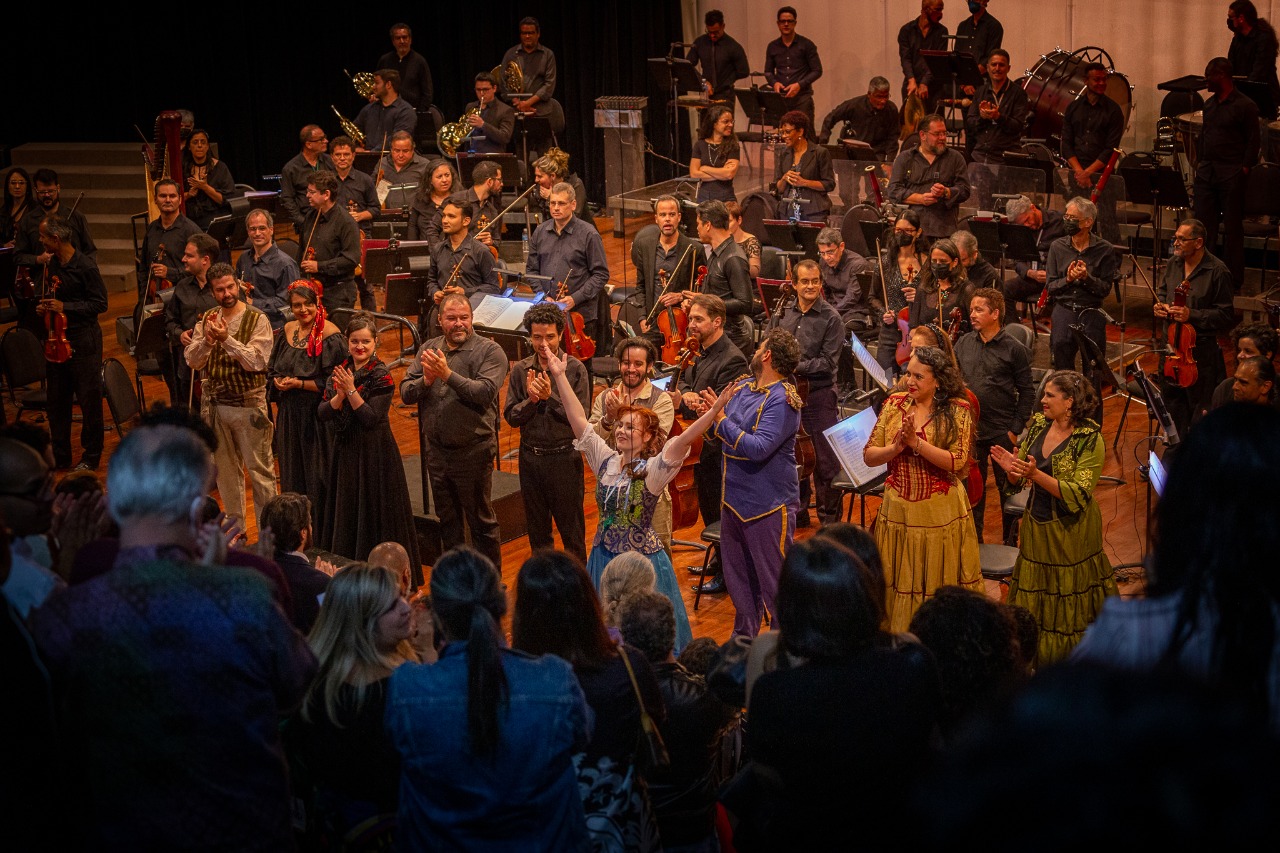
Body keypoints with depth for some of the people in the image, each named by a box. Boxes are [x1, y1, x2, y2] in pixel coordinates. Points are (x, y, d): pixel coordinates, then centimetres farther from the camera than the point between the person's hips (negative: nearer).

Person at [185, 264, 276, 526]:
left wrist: (226, 339, -27)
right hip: (215, 404, 5)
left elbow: (256, 362, -20)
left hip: (249, 404, -5)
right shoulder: (207, 320, 4)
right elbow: (192, 361, -3)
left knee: (260, 470, -1)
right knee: (225, 470, 15)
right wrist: (207, 340, -21)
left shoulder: (257, 320, -10)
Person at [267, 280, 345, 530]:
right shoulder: (287, 330, 8)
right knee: (293, 475, 13)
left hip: (318, 415, -6)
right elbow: (272, 370, 17)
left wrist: (298, 383, -18)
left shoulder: (330, 335, -13)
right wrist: (278, 381, -5)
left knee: (317, 476, 0)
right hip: (290, 415, 6)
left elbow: (333, 383, -15)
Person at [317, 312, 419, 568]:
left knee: (374, 513, 0)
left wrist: (351, 390, -22)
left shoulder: (381, 377, -12)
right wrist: (340, 395, -18)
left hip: (374, 453, -6)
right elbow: (322, 413, -2)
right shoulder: (340, 372, 5)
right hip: (345, 450, 6)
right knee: (345, 515, 13)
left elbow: (371, 418, -18)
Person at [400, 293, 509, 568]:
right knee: (447, 521, 18)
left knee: (481, 522, 4)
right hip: (437, 450, 6)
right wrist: (426, 380, -18)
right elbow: (405, 393, 1)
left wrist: (447, 374, -27)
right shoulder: (428, 349, 6)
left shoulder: (489, 351, -10)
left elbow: (485, 393, -24)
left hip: (473, 451, -6)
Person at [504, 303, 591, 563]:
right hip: (530, 456, 4)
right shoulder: (520, 370, 1)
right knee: (537, 531, 16)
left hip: (564, 456, -4)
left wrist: (550, 396, -21)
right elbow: (510, 416, -2)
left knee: (572, 531, 3)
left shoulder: (574, 369, -9)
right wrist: (531, 399, -19)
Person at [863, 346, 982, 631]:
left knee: (938, 583, 6)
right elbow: (868, 455, 0)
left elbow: (957, 462, -17)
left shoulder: (958, 411, -6)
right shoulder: (894, 404, 3)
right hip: (898, 509, 3)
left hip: (941, 513, -3)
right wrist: (895, 448, -19)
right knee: (898, 583, 10)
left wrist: (916, 442, -23)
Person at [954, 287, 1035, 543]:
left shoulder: (1014, 349, -8)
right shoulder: (963, 344, 3)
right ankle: (974, 539, 25)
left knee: (1007, 487, 7)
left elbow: (1027, 392, -5)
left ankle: (1010, 542, 21)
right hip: (970, 429, 4)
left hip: (1002, 433, -4)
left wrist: (1016, 429, -9)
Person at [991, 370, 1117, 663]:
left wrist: (1036, 475, -32)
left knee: (1068, 603, 7)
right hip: (1036, 525, 5)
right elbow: (1019, 481, 7)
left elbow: (1078, 495, -23)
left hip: (1070, 533, -5)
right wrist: (1012, 468, -17)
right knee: (1034, 604, 13)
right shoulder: (1037, 424, 1)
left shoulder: (1090, 439, -16)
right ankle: (1037, 661, 28)